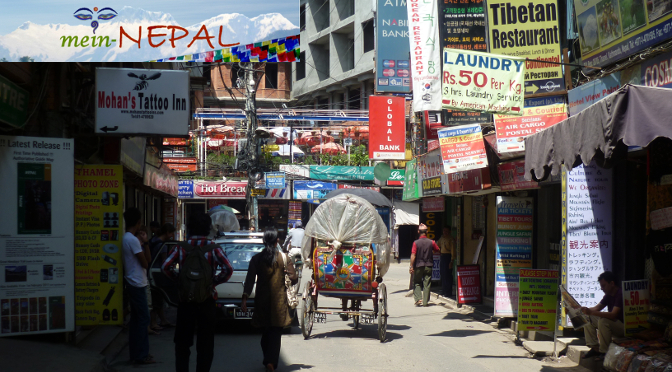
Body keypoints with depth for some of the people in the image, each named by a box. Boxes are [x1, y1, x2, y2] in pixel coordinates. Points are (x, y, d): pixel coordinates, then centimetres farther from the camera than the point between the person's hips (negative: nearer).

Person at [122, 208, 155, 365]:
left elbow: (147, 259, 16)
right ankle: (141, 355, -3)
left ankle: (135, 353, 17)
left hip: (133, 283, 10)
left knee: (136, 318, 13)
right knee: (143, 318, -6)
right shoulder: (133, 240, -18)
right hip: (137, 284, -10)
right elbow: (145, 263, -12)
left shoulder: (126, 238, 13)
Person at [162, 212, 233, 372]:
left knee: (182, 341, 12)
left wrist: (178, 279, 4)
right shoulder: (213, 248, -8)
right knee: (205, 342, 8)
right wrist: (214, 281, -4)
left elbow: (165, 266, -8)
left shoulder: (181, 247, -2)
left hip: (185, 299, 1)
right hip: (206, 299, -1)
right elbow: (228, 269, -18)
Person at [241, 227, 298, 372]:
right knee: (276, 333, -2)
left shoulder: (256, 259, -1)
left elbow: (250, 280, -6)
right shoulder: (283, 258, -4)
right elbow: (294, 279, -2)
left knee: (266, 332, 17)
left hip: (262, 300, 2)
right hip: (279, 300, -2)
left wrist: (245, 298, -8)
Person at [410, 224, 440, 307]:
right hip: (428, 266, 1)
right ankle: (425, 301, 7)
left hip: (418, 266, -1)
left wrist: (411, 266, -10)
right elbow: (437, 250, 10)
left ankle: (418, 298, -3)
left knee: (417, 283, 13)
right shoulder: (431, 242, -4)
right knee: (427, 284, 7)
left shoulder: (416, 243, -10)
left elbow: (413, 255, -13)